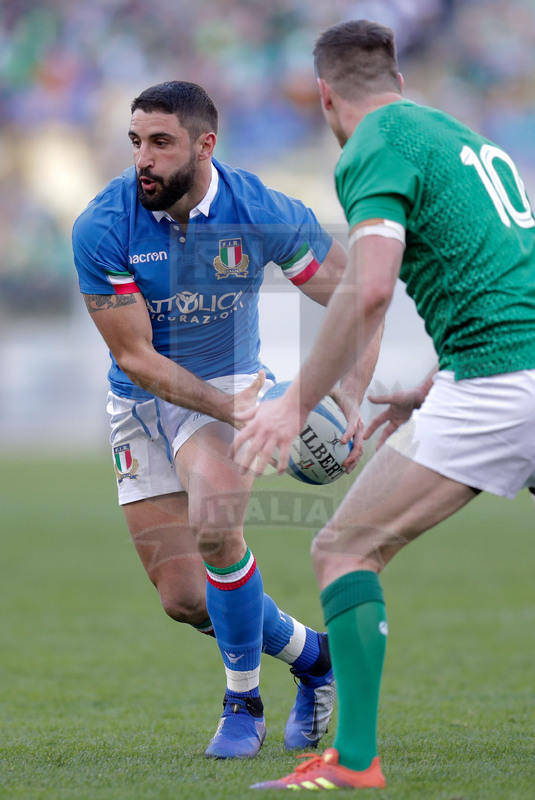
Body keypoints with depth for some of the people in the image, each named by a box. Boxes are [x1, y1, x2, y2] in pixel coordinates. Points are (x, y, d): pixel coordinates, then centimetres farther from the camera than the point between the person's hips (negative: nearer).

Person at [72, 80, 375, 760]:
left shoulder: (263, 214, -19)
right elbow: (135, 357, -18)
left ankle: (244, 702, -10)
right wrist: (229, 408, -29)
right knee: (183, 600, 0)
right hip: (141, 405, 2)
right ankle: (311, 654, 28)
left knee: (214, 521, -31)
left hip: (231, 387, -2)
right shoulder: (101, 229, -20)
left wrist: (346, 400, -20)